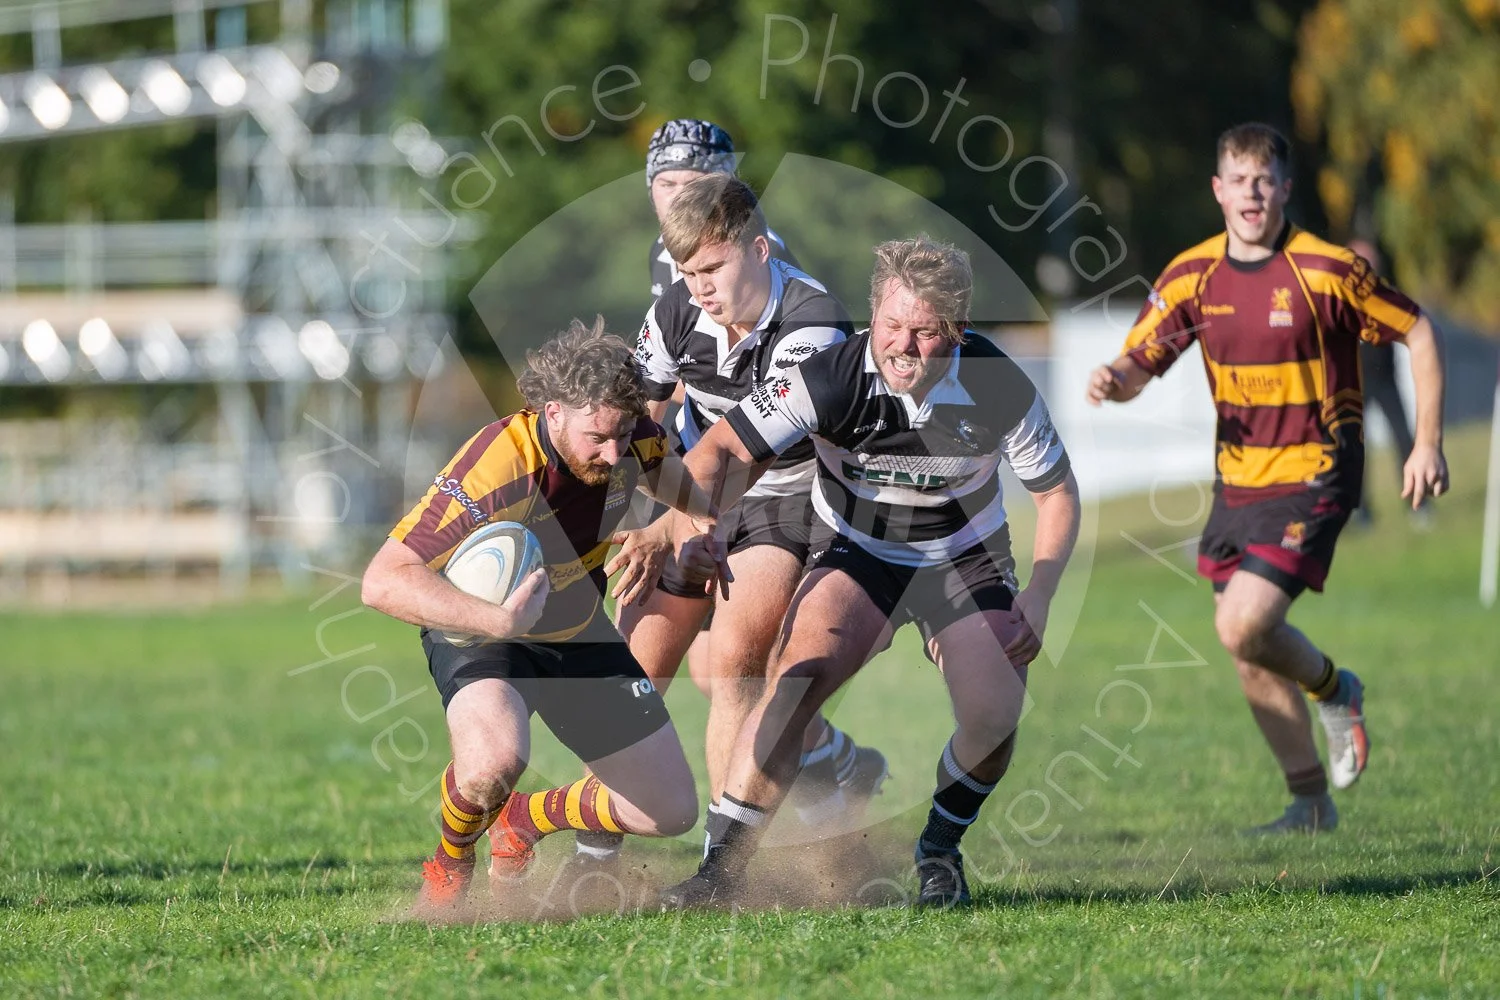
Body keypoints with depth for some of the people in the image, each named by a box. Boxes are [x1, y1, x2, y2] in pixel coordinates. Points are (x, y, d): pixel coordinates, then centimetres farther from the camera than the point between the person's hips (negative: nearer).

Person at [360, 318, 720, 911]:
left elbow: (694, 499, 6)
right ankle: (449, 864, -3)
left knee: (672, 812, 3)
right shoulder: (496, 467, -36)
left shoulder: (630, 438, -18)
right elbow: (383, 581, -39)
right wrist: (499, 620, -49)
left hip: (579, 634, 6)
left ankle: (525, 821, 31)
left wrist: (662, 537, -18)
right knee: (495, 762, -39)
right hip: (482, 634, -6)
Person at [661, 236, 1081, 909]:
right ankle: (721, 868, -24)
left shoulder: (998, 388, -21)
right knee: (798, 678, -27)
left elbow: (1057, 492, -5)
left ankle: (939, 849, 12)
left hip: (965, 562, 1)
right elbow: (722, 451, -25)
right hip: (857, 554, -1)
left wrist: (1039, 596, -15)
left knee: (994, 717, -19)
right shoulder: (833, 378, -26)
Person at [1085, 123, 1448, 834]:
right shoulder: (1192, 276, 0)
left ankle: (1332, 690, 12)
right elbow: (1139, 362, 0)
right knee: (1247, 648, 8)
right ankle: (1311, 803, 24)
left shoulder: (1328, 270, -14)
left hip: (1312, 478, -6)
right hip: (1237, 479, 6)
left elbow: (1419, 335, -4)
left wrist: (1428, 444, -7)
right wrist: (1113, 380, -24)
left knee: (1243, 626, -20)